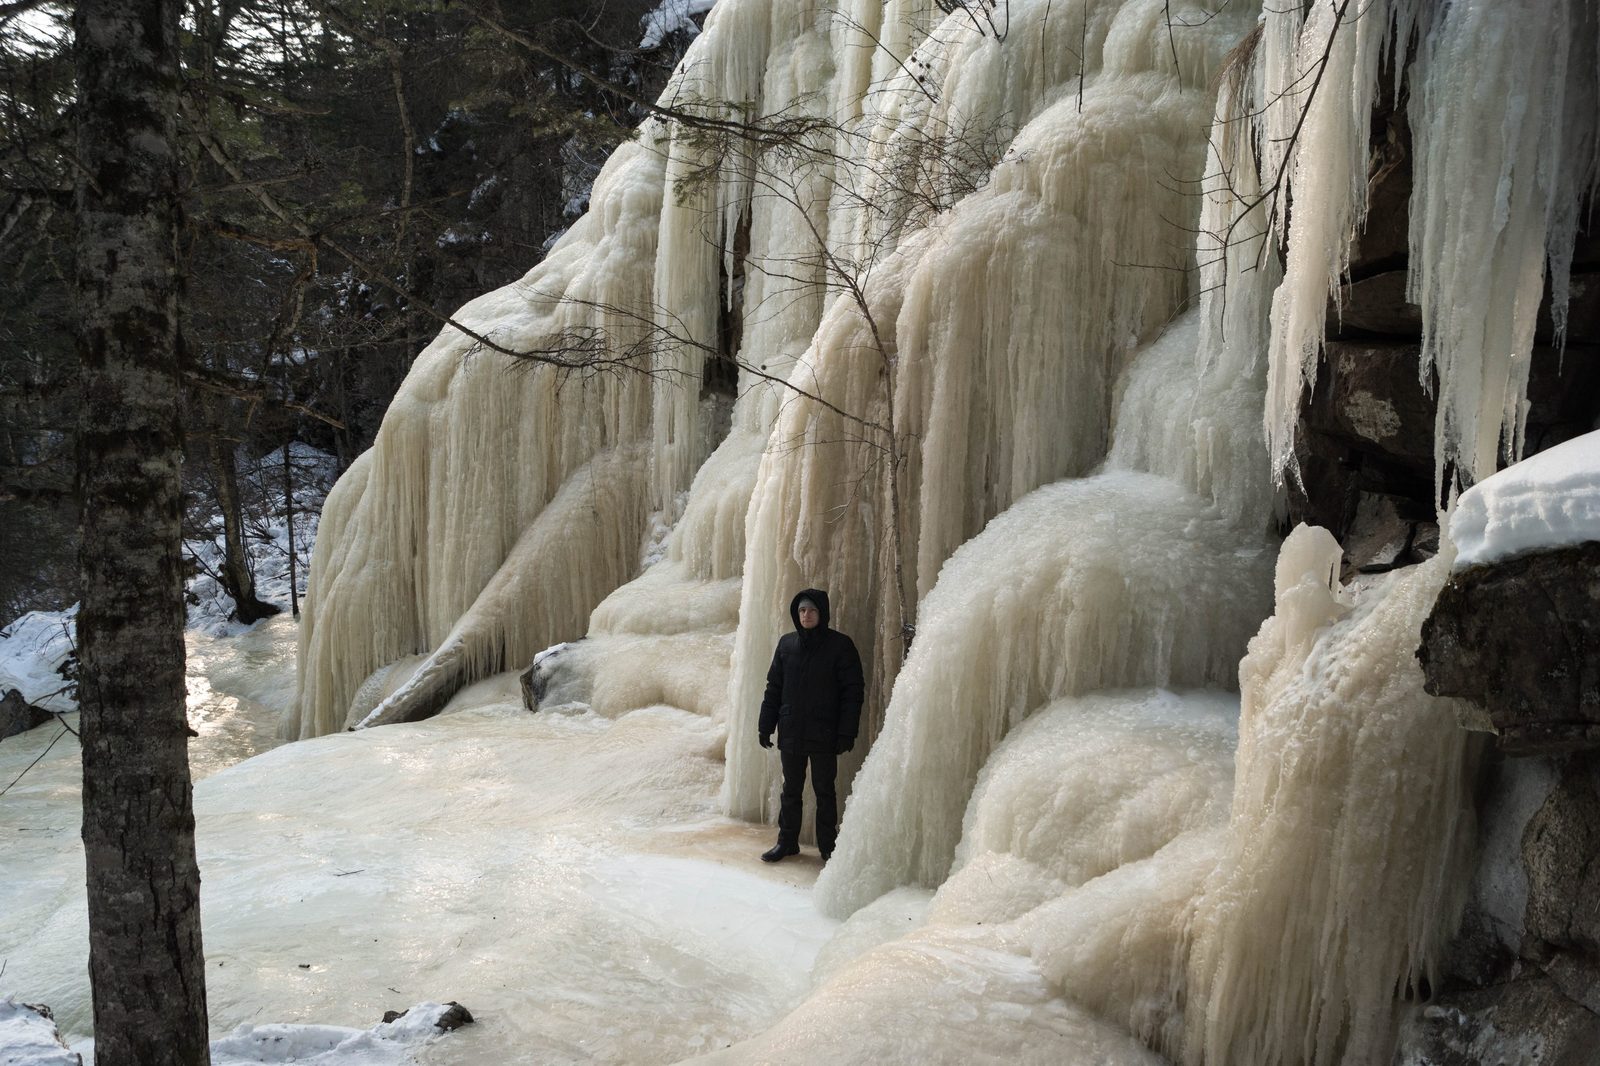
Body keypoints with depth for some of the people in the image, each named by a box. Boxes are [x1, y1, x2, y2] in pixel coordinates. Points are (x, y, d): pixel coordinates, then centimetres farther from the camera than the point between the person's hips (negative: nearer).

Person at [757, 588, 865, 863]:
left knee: (824, 791, 5)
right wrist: (766, 725, 6)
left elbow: (853, 691, -6)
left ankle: (828, 846, 15)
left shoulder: (840, 645, -5)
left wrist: (846, 732, -12)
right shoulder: (787, 644, 6)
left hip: (824, 735, -4)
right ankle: (787, 841, 24)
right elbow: (773, 687, 11)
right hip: (791, 734, 4)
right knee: (791, 790, 13)